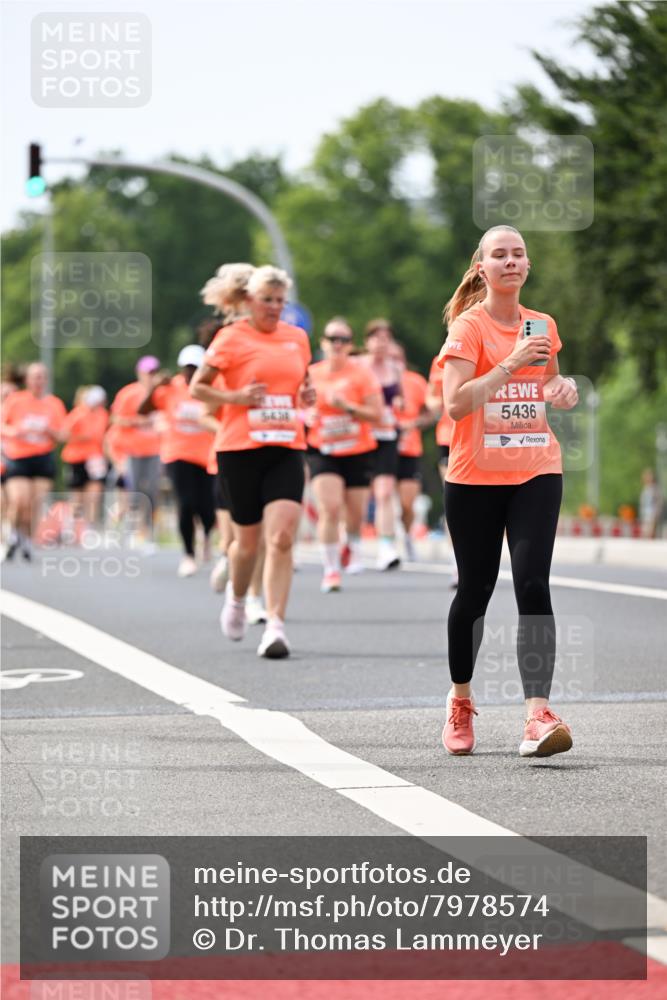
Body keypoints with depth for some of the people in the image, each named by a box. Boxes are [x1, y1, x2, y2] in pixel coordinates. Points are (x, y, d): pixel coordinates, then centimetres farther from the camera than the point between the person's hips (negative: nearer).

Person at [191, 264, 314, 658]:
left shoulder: (298, 337, 11)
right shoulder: (231, 339, -2)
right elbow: (197, 387, 2)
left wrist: (308, 395, 4)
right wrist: (235, 397, -14)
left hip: (287, 449, 2)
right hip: (240, 449, -2)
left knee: (282, 537, -14)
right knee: (249, 540, 8)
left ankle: (275, 627, -14)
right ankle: (237, 598, 39)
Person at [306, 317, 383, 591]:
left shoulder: (362, 373, -5)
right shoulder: (312, 374, 2)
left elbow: (376, 414, -8)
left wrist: (347, 407, -20)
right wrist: (305, 416, -5)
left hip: (358, 452, 0)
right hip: (322, 452, 0)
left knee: (355, 514, 8)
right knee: (329, 507, -19)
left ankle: (353, 545, 44)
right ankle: (331, 570, -13)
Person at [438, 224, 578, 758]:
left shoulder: (543, 325, 9)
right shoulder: (468, 327, -7)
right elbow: (456, 403, -18)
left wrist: (565, 388, 4)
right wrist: (511, 362, -25)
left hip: (536, 473, 3)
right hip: (475, 478, -3)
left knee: (533, 584, -13)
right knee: (475, 589, 7)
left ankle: (539, 715, -21)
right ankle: (460, 700, 31)